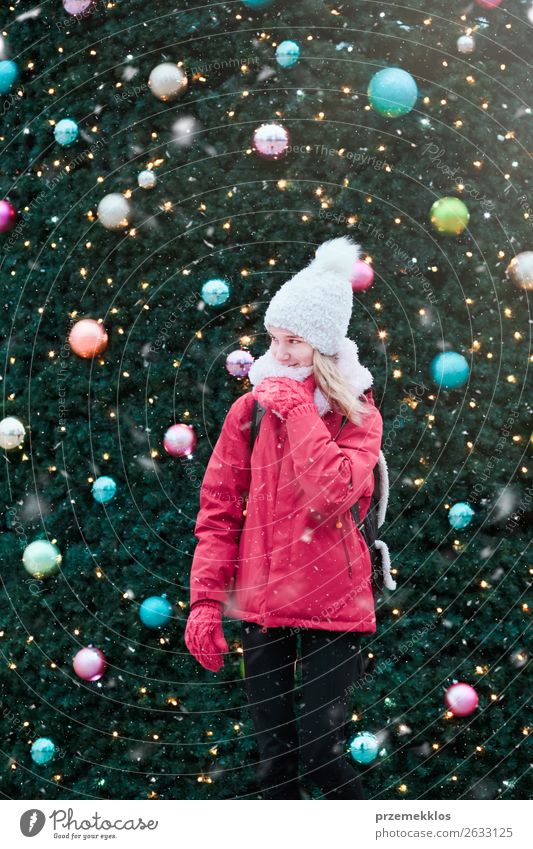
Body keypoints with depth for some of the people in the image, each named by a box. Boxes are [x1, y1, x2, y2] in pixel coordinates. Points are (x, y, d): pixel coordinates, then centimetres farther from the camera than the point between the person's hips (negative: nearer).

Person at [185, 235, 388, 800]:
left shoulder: (357, 415, -3)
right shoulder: (249, 410, 2)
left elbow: (334, 493, -23)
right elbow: (218, 513, 3)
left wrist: (296, 408, -17)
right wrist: (205, 600, -4)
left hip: (332, 606, -2)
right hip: (261, 606, 2)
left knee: (319, 752, -2)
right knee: (274, 758, 7)